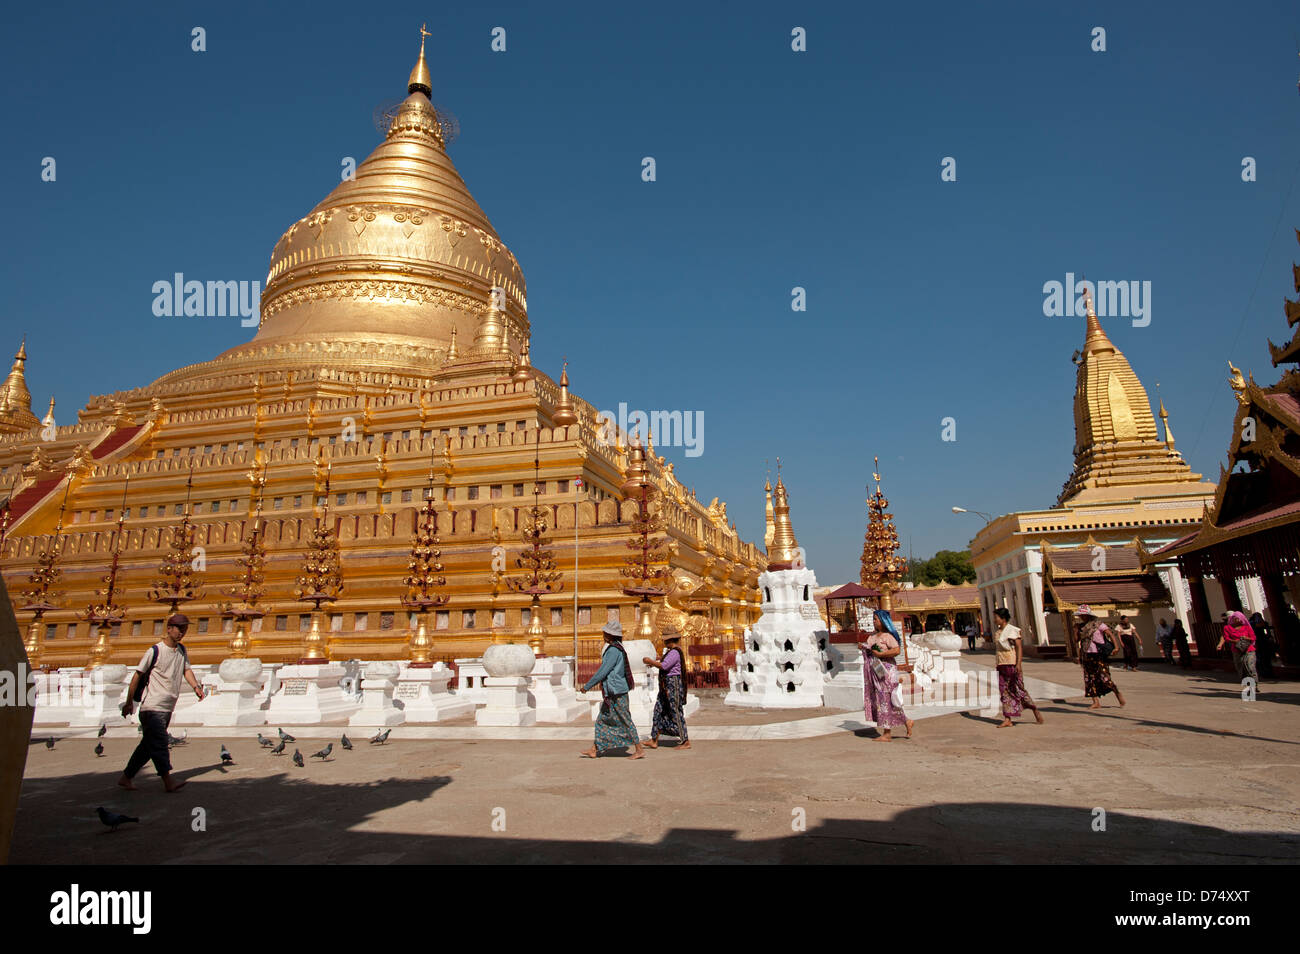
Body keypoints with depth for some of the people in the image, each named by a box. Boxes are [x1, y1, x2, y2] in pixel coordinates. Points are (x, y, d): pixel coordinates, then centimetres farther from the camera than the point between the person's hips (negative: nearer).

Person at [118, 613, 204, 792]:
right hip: (152, 706, -7)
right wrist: (129, 702, -3)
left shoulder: (182, 650, 11)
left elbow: (187, 669, 6)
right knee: (159, 743, -10)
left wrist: (195, 686, -13)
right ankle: (168, 781, -11)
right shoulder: (154, 651, -9)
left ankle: (126, 777, 24)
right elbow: (137, 675, -4)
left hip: (167, 708, 7)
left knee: (149, 744, 13)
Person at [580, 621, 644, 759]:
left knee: (626, 722, -2)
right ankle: (594, 750, 16)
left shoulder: (613, 650, -19)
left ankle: (639, 751, 7)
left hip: (616, 693, -10)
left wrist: (587, 686, -13)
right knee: (602, 720, 11)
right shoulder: (617, 649, 12)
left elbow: (602, 672, -20)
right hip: (612, 692, 10)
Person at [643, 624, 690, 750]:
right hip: (666, 686, 11)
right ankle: (654, 741, 16)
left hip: (673, 684, -11)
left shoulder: (674, 652, -19)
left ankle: (686, 741, 7)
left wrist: (650, 661, -15)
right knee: (659, 710, 11)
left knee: (676, 713, -3)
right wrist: (654, 662, 20)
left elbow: (664, 666, -27)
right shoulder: (671, 651, 13)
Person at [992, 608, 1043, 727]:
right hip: (1001, 665, 7)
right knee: (1004, 691, 2)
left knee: (1018, 689, -1)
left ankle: (1035, 711, 21)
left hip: (1012, 664, -7)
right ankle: (1007, 720, 2)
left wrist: (1018, 664, -21)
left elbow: (1019, 648, -13)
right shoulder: (998, 632, 14)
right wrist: (998, 665, 19)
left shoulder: (1012, 630, -8)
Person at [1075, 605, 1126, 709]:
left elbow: (1110, 634, -11)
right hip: (1087, 657, 6)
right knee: (1090, 679, 2)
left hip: (1099, 655, -6)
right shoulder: (1081, 627, 14)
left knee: (1104, 677, -11)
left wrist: (1116, 647, -24)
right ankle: (1096, 702, 6)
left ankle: (1118, 693, 16)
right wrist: (1080, 657, 19)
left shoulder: (1098, 624, -3)